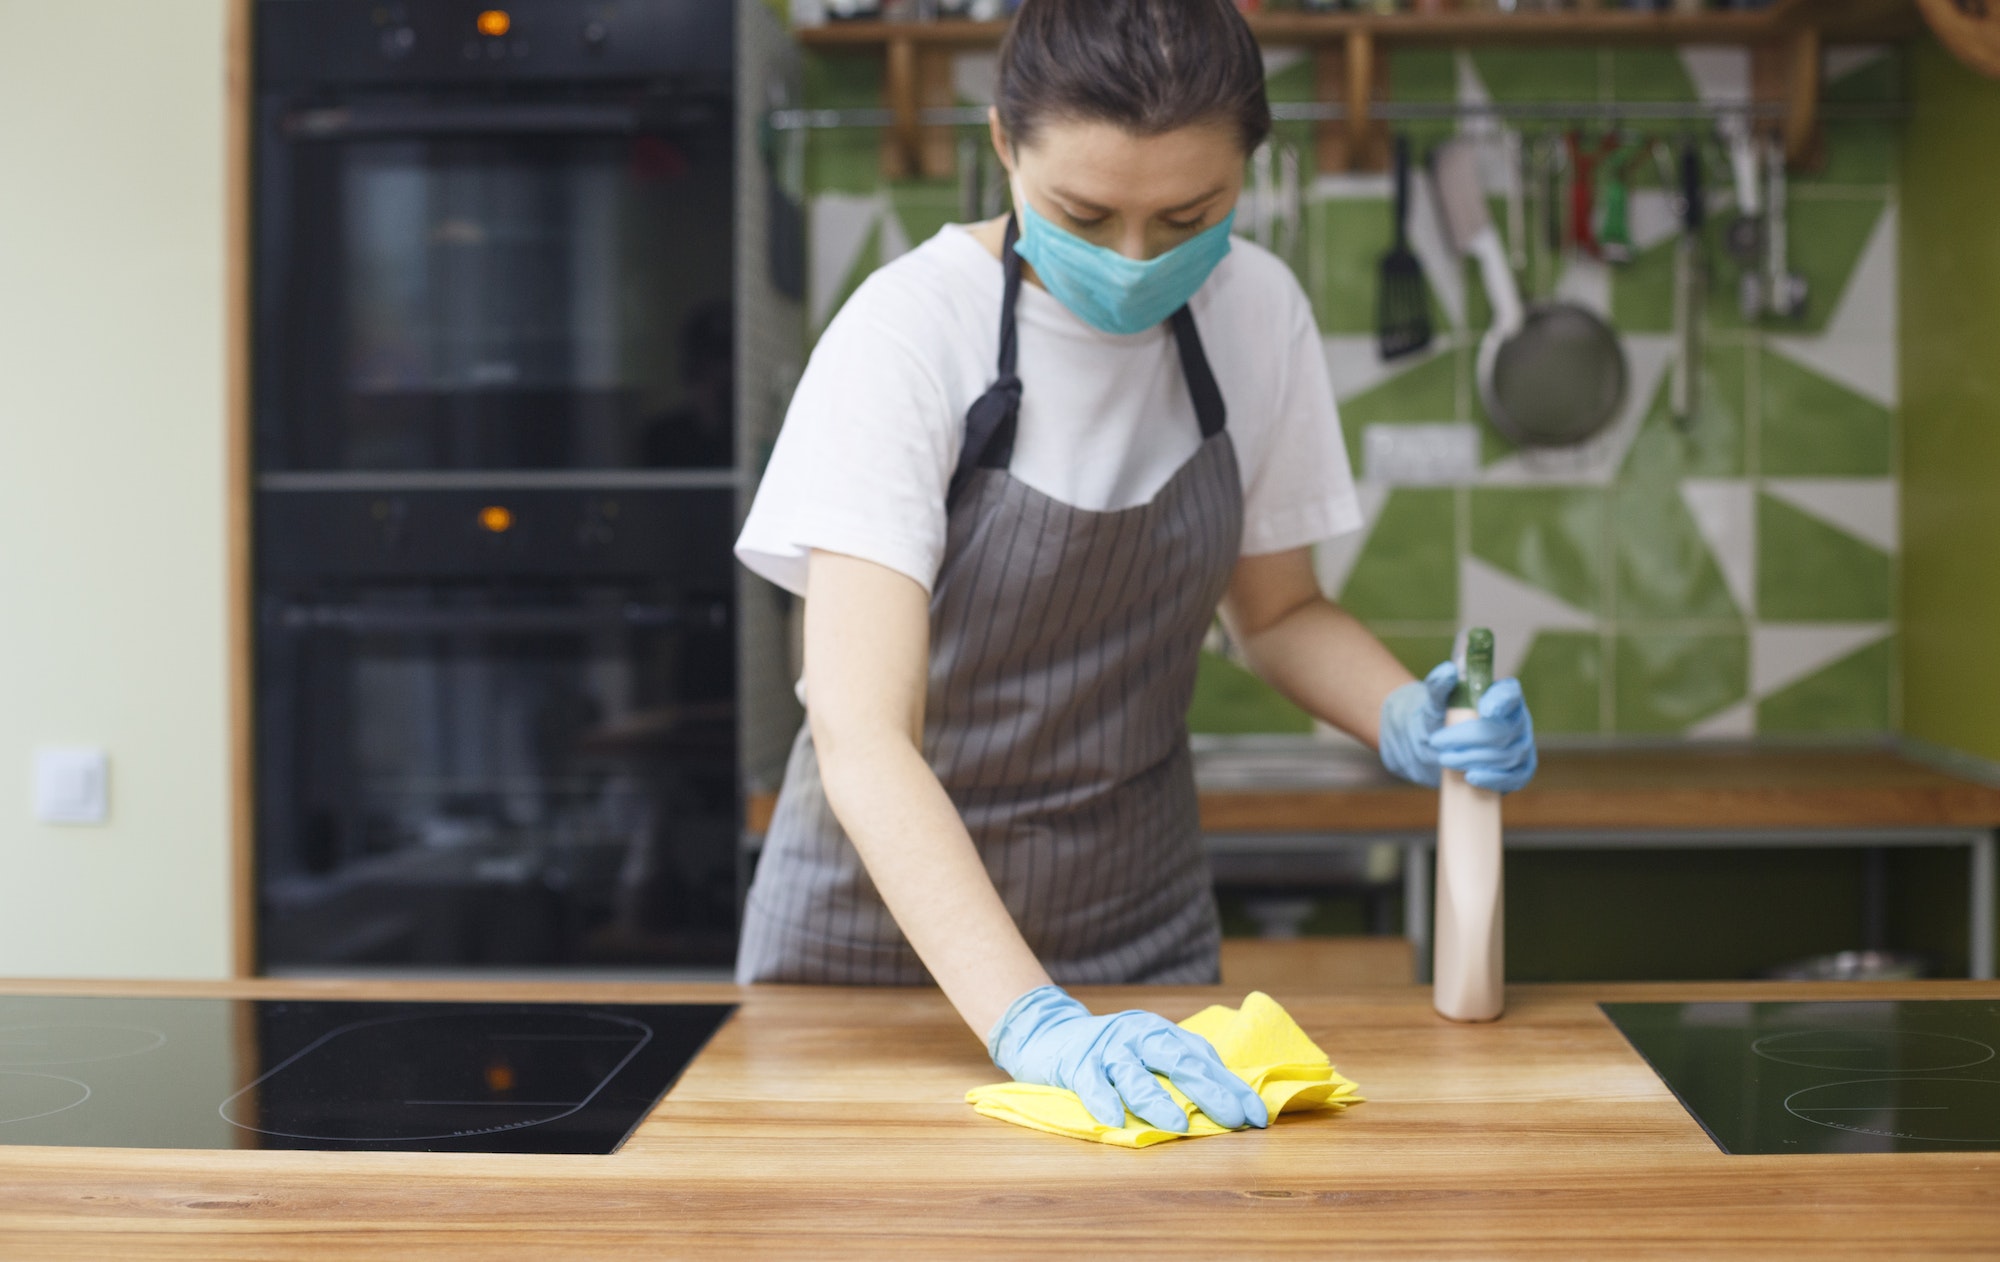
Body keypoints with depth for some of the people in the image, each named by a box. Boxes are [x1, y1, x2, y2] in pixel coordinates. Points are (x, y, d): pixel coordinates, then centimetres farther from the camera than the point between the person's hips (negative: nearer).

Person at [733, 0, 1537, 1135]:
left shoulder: (1257, 311, -8)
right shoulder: (911, 330, -22)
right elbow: (861, 738, -29)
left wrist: (1406, 720, -14)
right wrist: (1032, 1020, -40)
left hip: (1137, 916, 4)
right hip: (889, 908, -3)